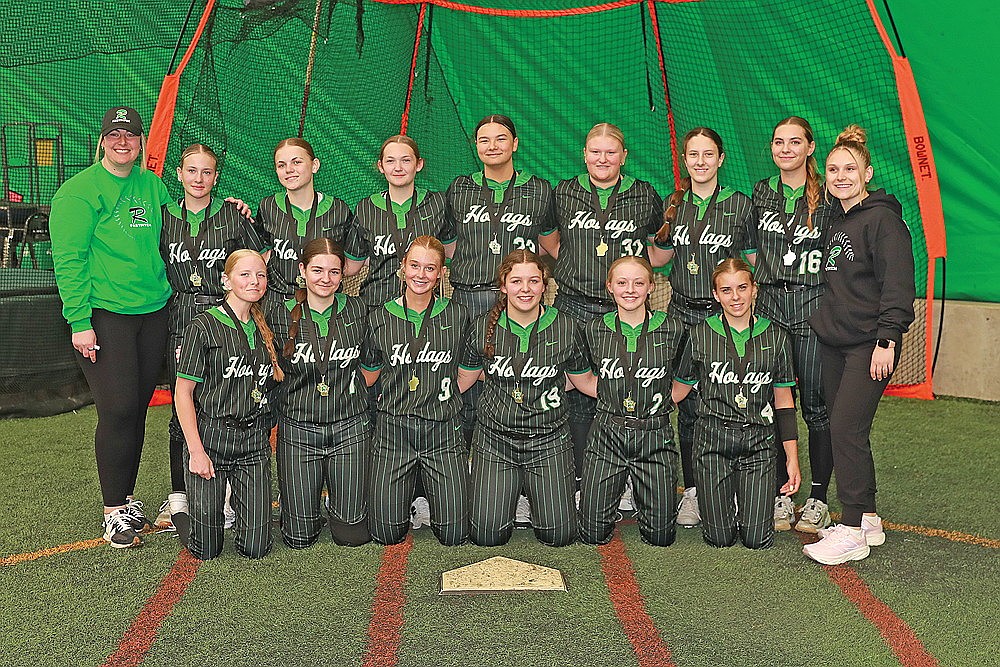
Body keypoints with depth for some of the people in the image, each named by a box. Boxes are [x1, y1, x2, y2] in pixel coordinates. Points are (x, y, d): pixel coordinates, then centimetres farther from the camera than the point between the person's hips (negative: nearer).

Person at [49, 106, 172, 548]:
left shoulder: (152, 185, 12)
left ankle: (126, 496, 24)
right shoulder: (79, 191, -6)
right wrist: (79, 321, -15)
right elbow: (69, 260, -9)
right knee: (118, 411, -7)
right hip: (103, 316, -5)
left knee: (138, 408, 10)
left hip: (153, 312, 6)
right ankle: (114, 510, 5)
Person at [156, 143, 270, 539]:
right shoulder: (164, 217, 9)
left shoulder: (233, 216, 3)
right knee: (183, 410, 3)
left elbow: (260, 261, 10)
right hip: (181, 323, 2)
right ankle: (178, 499, 13)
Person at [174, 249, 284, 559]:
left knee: (255, 547, 0)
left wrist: (271, 436, 9)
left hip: (254, 441, 4)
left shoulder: (265, 330, 10)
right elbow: (183, 392, -8)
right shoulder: (204, 327, -6)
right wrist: (196, 451, -13)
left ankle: (237, 502, 31)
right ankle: (183, 511, 32)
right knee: (206, 548, 0)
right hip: (210, 438, -4)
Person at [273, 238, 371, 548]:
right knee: (299, 537, 3)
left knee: (352, 533, 3)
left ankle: (337, 501, 35)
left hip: (350, 426, 1)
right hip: (298, 427, -1)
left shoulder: (357, 310, 0)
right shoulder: (283, 316, -4)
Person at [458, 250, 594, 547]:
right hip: (494, 440, 0)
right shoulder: (483, 328, -2)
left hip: (548, 441, 0)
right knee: (487, 535, -3)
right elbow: (462, 380, 11)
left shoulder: (566, 329, -3)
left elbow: (585, 382, 9)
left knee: (558, 535, -3)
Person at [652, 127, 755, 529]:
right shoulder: (673, 205, 10)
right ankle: (692, 491, 15)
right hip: (683, 314, 2)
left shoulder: (740, 205, 2)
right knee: (687, 407, 5)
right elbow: (659, 258, 19)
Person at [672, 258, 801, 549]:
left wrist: (792, 458, 5)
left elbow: (784, 402, 8)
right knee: (720, 538, 0)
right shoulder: (700, 336, 1)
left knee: (756, 540, -3)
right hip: (713, 440, -1)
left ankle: (752, 500, 29)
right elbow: (678, 390, 9)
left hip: (759, 442, 1)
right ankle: (726, 501, 32)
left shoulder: (775, 337, 5)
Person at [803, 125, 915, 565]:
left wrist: (887, 340, -20)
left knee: (847, 429, -13)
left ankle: (853, 531, -6)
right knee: (841, 428, 9)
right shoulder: (837, 222, 16)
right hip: (833, 342, 9)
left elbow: (898, 285, -15)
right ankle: (866, 520, 20)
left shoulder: (882, 218, -9)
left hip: (870, 344, -8)